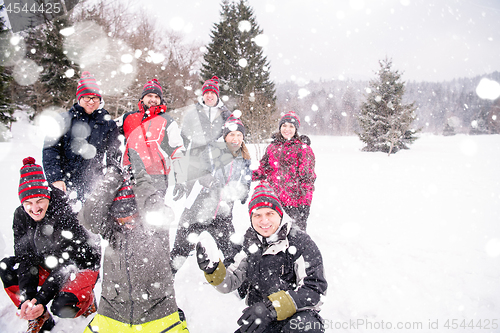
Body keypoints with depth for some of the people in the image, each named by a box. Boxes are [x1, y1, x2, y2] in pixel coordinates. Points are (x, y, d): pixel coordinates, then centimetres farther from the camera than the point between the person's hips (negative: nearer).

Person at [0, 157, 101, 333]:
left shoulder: (66, 215, -29)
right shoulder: (21, 216, -11)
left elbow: (65, 265, -28)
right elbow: (25, 258, -14)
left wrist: (41, 300, -34)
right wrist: (27, 299, -25)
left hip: (82, 266, -6)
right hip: (50, 266, 7)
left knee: (62, 307, -30)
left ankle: (87, 301, 8)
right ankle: (39, 319, 3)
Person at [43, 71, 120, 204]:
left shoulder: (108, 124, 11)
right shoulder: (65, 120, 8)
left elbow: (113, 156, 14)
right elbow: (50, 150, 3)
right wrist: (55, 178, -8)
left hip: (94, 187, 1)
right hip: (65, 185, 0)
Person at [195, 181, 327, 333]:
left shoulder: (300, 241, -11)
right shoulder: (251, 244, 3)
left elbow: (315, 289, -16)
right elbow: (229, 283, 4)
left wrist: (272, 307, -26)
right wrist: (212, 270, -19)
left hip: (297, 314, -5)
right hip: (260, 319, 5)